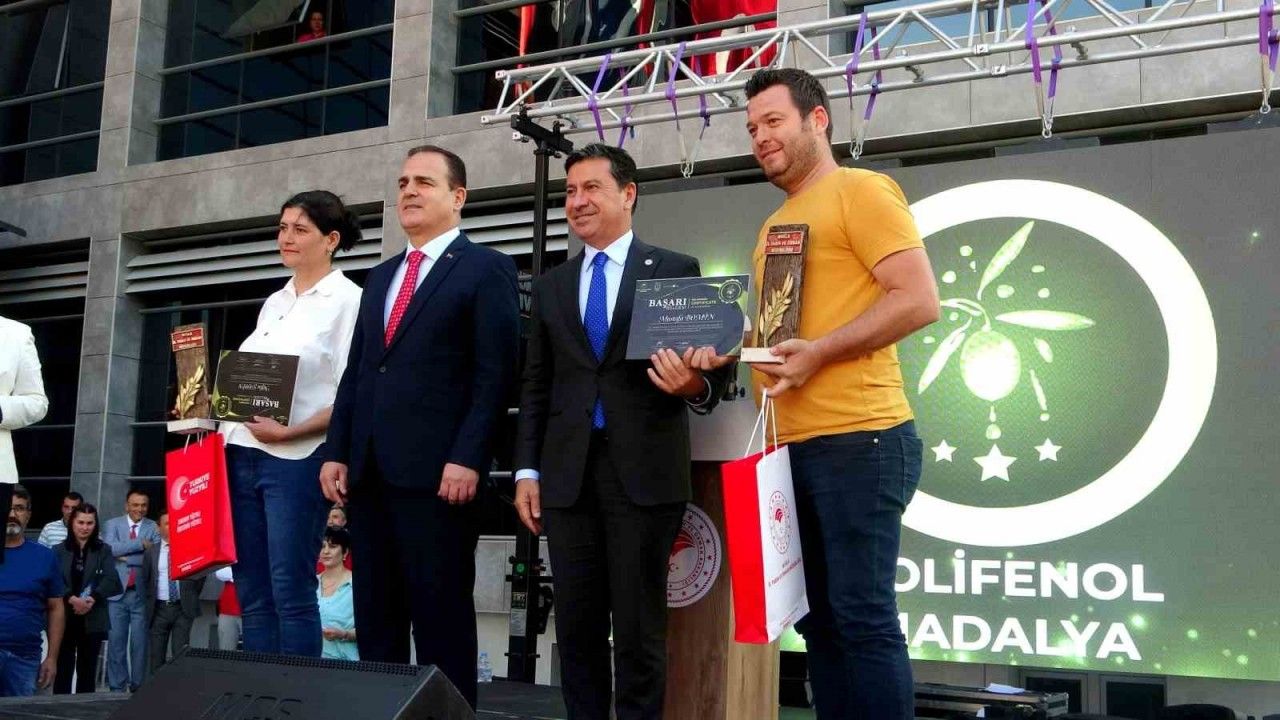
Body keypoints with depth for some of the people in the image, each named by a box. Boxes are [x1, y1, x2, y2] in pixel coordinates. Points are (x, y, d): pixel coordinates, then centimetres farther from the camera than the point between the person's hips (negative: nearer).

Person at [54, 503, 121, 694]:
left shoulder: (103, 550, 6)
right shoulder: (59, 551, 3)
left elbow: (112, 581, -5)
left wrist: (92, 598, -21)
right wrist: (72, 599, -24)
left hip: (93, 620, 1)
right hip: (63, 618, -1)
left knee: (87, 671, 7)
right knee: (63, 669, 1)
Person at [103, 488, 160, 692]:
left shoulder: (153, 528, 5)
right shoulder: (112, 525, 7)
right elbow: (110, 548, -12)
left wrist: (125, 557, -8)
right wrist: (140, 544, -11)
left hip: (141, 593, 0)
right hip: (117, 592, 0)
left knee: (140, 643, 3)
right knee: (116, 641, 3)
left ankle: (138, 687, 10)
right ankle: (117, 687, 11)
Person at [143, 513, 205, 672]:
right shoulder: (151, 552, 5)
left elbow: (200, 575, 8)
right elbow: (145, 580, 13)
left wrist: (191, 598, 7)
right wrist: (150, 601, 9)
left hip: (183, 608, -2)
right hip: (159, 609, 2)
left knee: (181, 654, -5)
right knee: (156, 656, 6)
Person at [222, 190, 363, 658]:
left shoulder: (348, 300, -3)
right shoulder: (273, 303, 18)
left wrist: (288, 431, -19)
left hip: (297, 458, -7)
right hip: (242, 453, 7)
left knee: (290, 590, -7)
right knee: (251, 590, 7)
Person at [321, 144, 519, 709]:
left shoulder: (486, 269, 0)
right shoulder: (380, 276, 22)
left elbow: (495, 373, -9)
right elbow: (355, 373, 20)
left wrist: (467, 458, -17)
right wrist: (337, 452, 10)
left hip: (437, 470, -7)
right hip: (370, 469, 7)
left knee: (441, 615, -1)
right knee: (375, 615, 10)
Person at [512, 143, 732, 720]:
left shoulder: (676, 270, 4)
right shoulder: (550, 285, 16)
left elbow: (709, 365, 1)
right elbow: (535, 387, 14)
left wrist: (695, 385, -22)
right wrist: (527, 469, 6)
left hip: (644, 471, -3)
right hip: (568, 474, 4)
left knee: (639, 628, 1)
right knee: (576, 626, 8)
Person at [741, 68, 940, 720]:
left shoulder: (860, 191, -3)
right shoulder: (775, 224, 21)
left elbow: (919, 300, -13)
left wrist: (820, 352, -19)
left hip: (858, 439, -9)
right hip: (791, 445, 9)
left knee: (862, 616, -7)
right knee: (817, 618, 11)